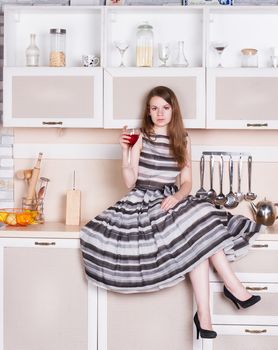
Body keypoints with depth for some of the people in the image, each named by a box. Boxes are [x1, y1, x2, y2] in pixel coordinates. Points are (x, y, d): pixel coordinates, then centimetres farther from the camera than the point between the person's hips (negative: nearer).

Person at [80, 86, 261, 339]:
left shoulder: (182, 140, 10)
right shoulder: (140, 138, 1)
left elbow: (187, 183, 5)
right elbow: (130, 183, -3)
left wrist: (177, 197, -16)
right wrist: (126, 151, -15)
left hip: (171, 200, 4)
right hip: (144, 202, -3)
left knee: (199, 237, -27)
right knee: (199, 235, -28)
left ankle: (204, 315, -26)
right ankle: (234, 287, -18)